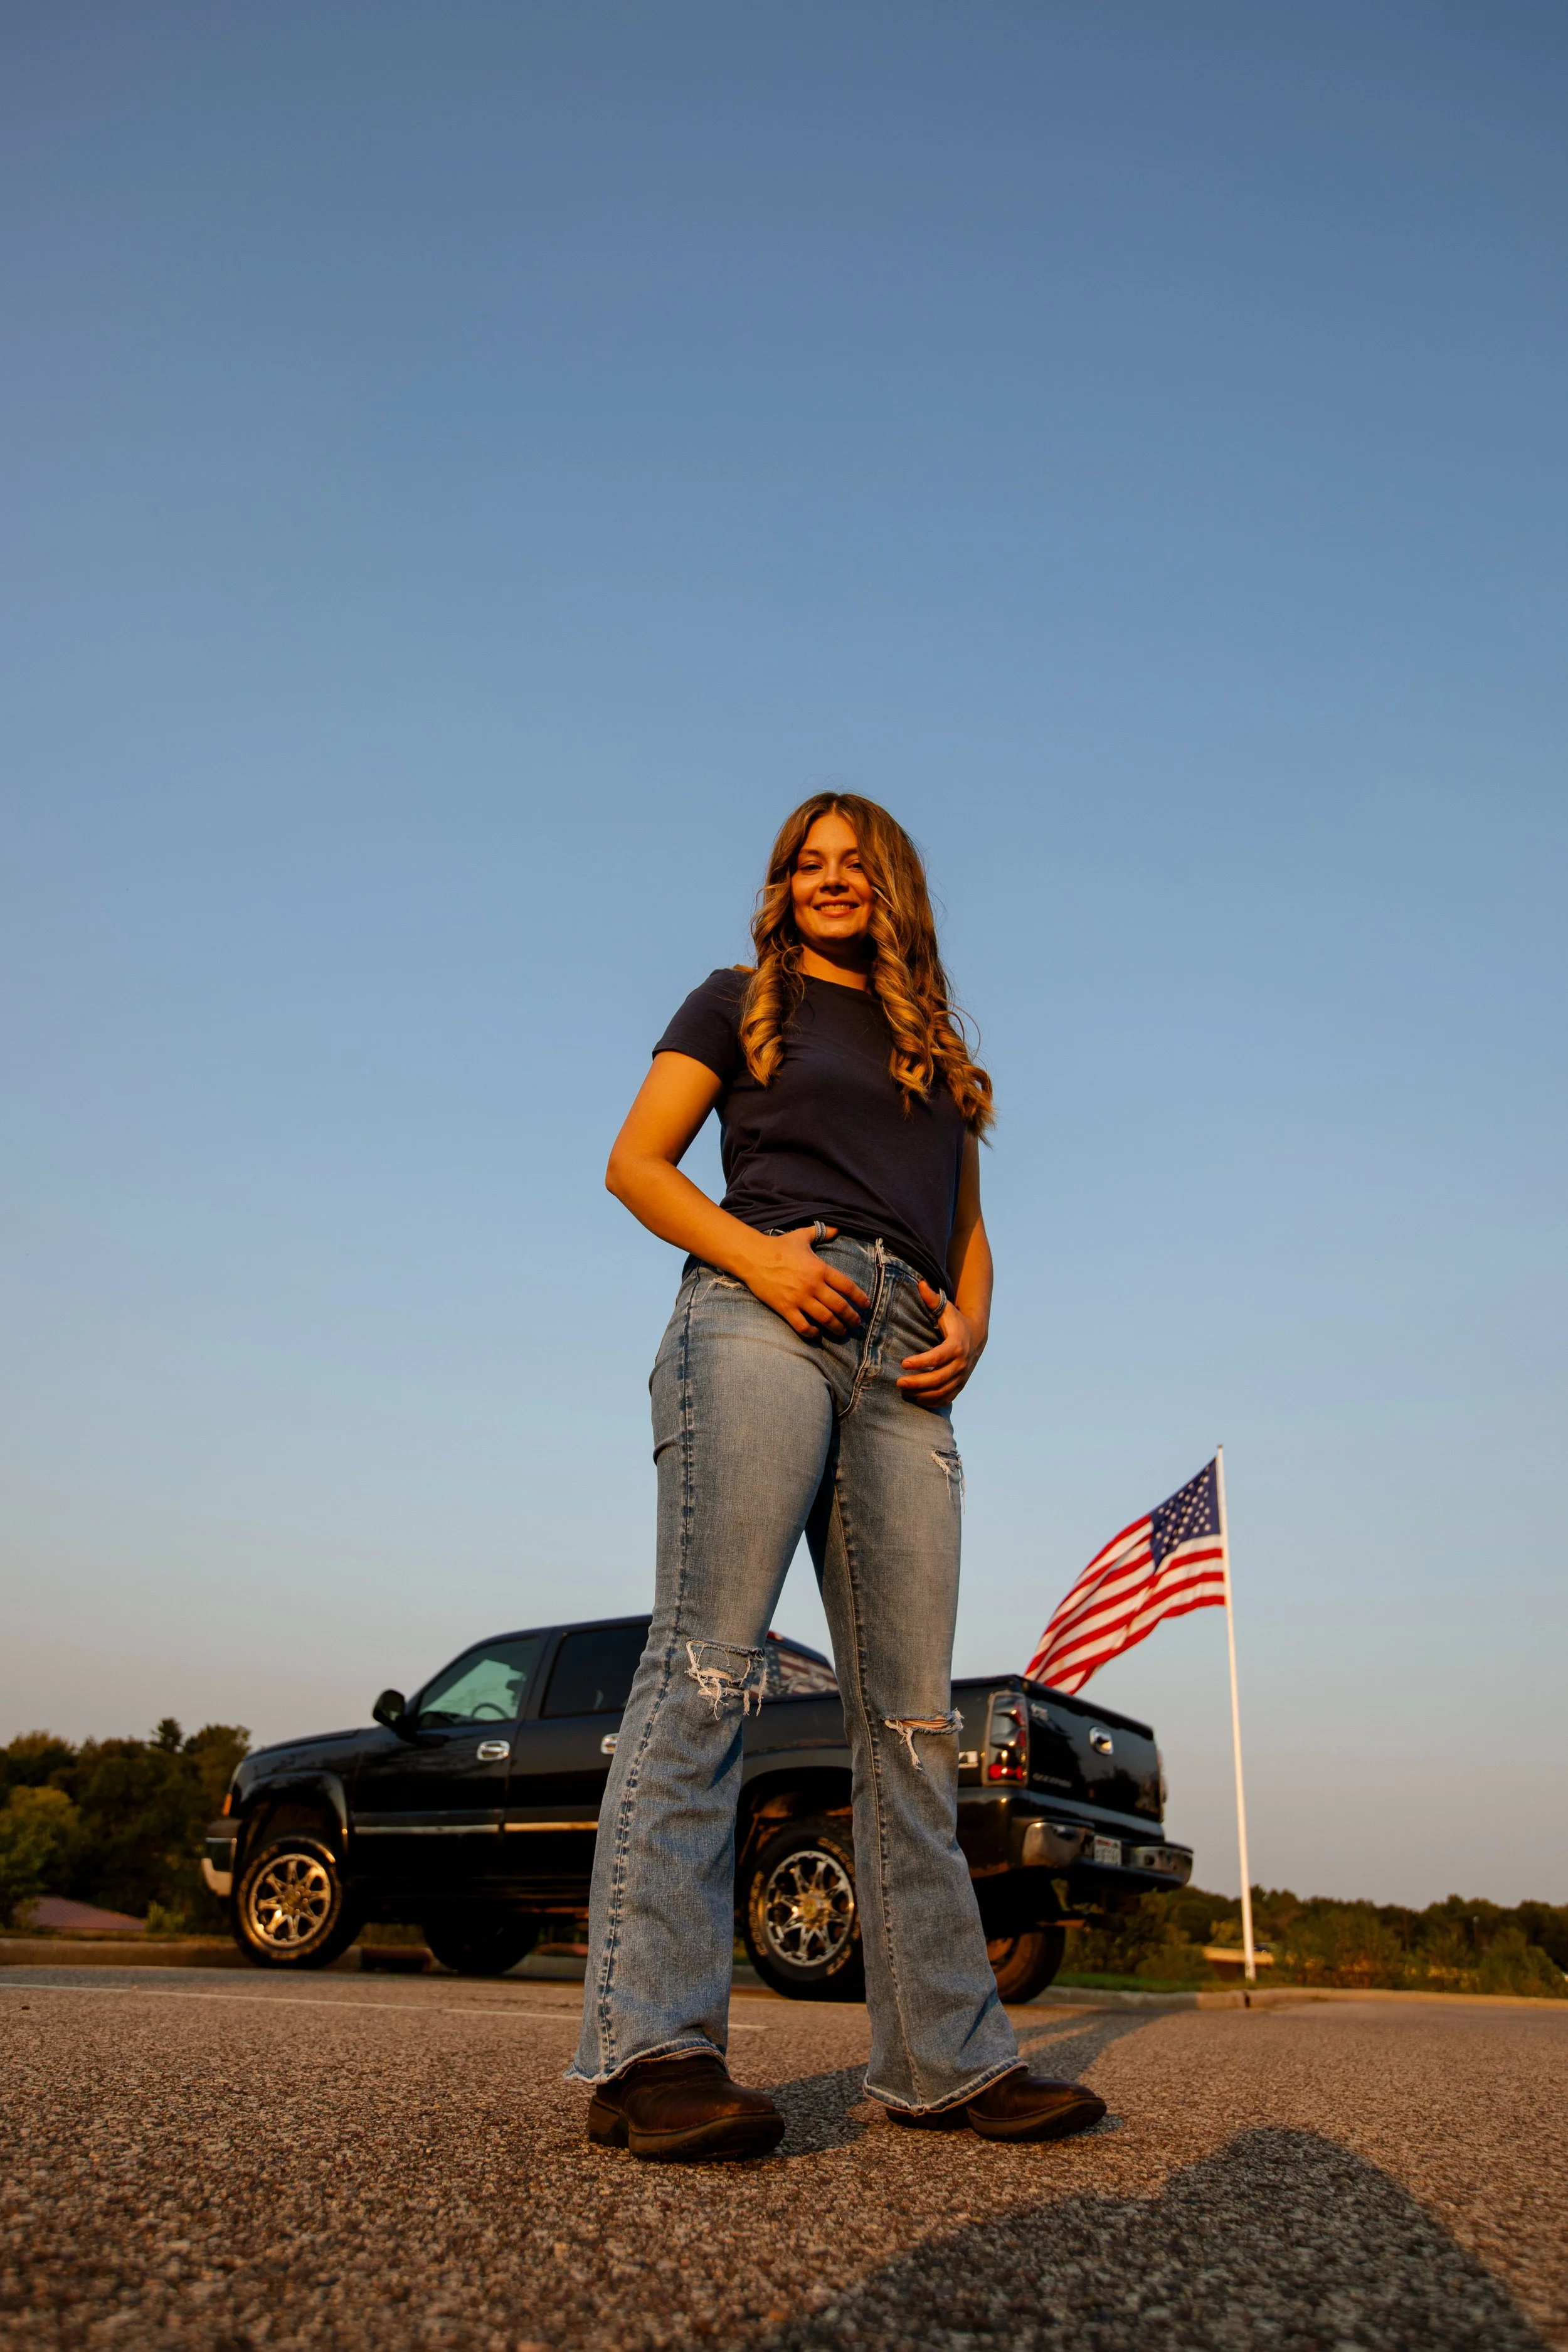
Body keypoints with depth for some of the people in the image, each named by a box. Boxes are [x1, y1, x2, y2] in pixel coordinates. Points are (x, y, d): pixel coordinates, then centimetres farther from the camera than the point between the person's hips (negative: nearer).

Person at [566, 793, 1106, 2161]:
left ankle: (945, 2058, 5)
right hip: (761, 1319, -4)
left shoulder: (940, 1050, 30)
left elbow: (968, 1231, 28)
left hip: (902, 1363, 5)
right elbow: (636, 1162, 8)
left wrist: (969, 1324, 5)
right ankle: (652, 2049, -19)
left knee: (912, 1712, 0)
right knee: (711, 1659, -18)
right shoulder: (739, 1003, 18)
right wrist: (754, 1253, -10)